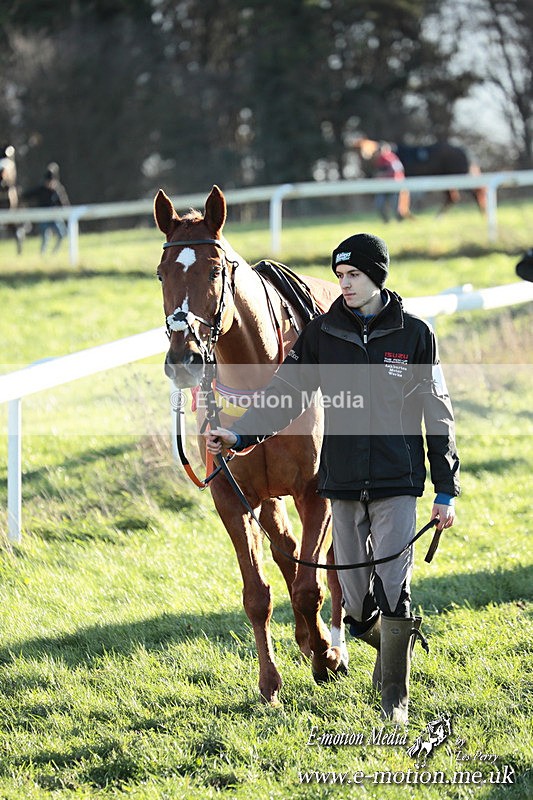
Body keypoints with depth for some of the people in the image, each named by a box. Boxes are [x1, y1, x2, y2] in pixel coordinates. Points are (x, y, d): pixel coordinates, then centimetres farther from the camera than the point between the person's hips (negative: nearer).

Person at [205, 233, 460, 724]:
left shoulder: (414, 334, 0)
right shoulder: (321, 334, 5)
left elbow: (438, 416, 3)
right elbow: (285, 395, 4)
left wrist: (446, 491, 1)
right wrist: (239, 435, -12)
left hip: (397, 484, -3)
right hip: (343, 484, 3)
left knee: (393, 589, -8)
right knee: (356, 599, 7)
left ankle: (395, 698, 4)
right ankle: (387, 646, 37)